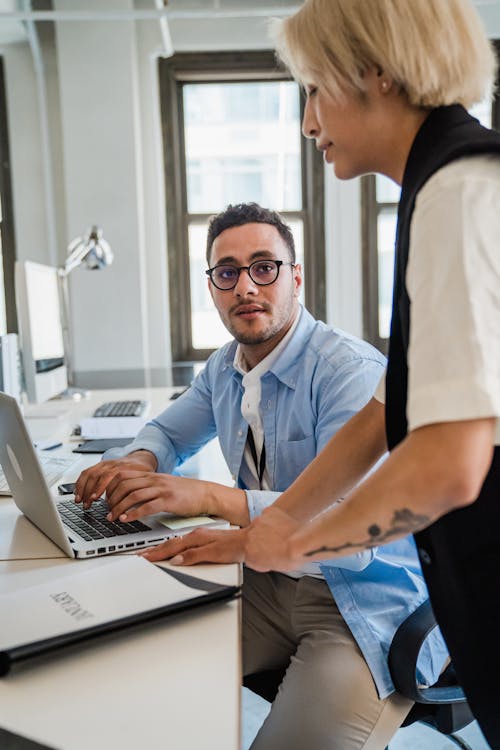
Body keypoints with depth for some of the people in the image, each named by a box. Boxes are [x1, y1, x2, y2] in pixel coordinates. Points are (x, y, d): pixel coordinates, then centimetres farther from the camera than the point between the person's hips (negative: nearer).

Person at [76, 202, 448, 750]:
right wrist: (137, 462, -3)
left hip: (369, 600, -6)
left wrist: (213, 498, -33)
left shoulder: (352, 371, -20)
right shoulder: (223, 369, 6)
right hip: (269, 582, 6)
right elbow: (169, 432, 22)